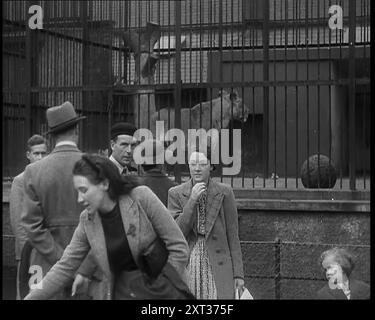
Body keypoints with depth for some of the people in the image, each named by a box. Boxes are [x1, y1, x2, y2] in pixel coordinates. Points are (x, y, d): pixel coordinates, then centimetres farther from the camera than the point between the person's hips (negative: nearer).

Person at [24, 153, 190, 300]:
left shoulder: (142, 198, -16)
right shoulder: (87, 221, -4)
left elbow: (179, 247, -13)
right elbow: (65, 266, 1)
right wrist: (31, 297, -6)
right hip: (119, 293, 4)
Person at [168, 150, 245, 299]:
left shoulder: (224, 192, 1)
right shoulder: (175, 194, 3)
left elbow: (232, 235, 3)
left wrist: (238, 273, 1)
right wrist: (192, 200, -14)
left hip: (217, 267, -1)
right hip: (187, 267, 1)